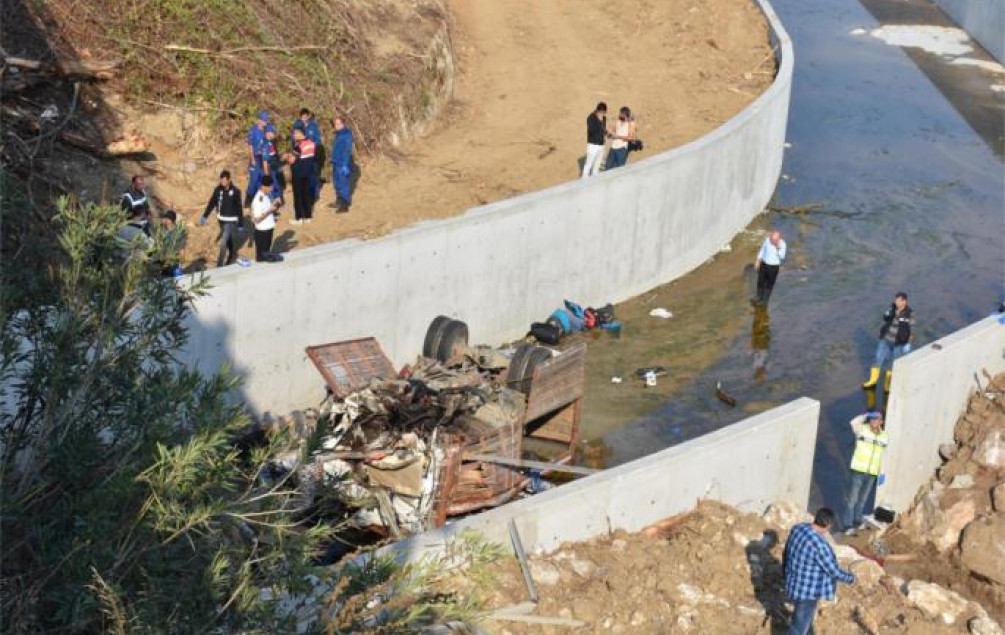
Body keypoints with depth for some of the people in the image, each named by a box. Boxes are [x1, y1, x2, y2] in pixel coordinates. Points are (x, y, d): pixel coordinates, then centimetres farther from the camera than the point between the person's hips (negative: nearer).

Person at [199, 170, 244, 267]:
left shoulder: (235, 191, -13)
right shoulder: (218, 189, -2)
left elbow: (239, 208, -9)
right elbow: (211, 203, 4)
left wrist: (240, 224, -6)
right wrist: (204, 216, 0)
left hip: (231, 221, -5)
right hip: (221, 220, 5)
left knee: (223, 243, -9)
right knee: (229, 243, 18)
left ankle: (219, 265, -4)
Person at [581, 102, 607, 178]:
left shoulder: (604, 118, 7)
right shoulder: (591, 118, -15)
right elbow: (591, 130, -24)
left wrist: (605, 135, 3)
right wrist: (599, 121, -25)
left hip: (601, 145, 7)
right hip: (593, 145, -7)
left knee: (597, 165, 15)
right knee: (588, 164, -4)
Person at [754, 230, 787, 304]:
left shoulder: (782, 244, -21)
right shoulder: (767, 240, -15)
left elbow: (782, 257, -31)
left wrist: (778, 248, -43)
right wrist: (758, 261, 5)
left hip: (774, 267, -3)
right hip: (764, 264, 3)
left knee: (769, 284, 13)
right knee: (760, 281, 17)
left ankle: (765, 299, 33)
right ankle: (759, 296, 40)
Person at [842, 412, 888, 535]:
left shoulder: (884, 436, 8)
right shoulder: (862, 429, -4)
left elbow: (883, 454, 15)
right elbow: (854, 423, -26)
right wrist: (866, 415, -12)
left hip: (872, 473, 4)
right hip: (858, 470, -4)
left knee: (862, 500, 14)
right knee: (852, 499, -4)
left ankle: (857, 522, 27)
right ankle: (848, 526, -1)